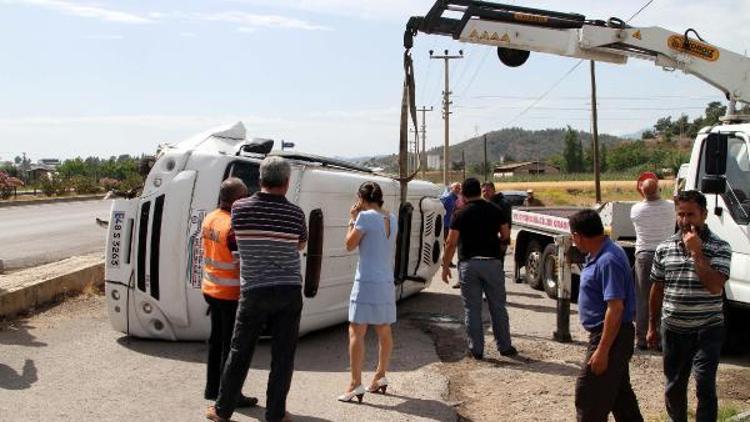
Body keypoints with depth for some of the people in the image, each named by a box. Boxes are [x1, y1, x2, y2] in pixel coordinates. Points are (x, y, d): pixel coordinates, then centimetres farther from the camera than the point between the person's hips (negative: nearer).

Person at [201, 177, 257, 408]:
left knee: (216, 339, 19)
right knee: (232, 345, 3)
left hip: (211, 289, 9)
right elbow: (243, 262, -21)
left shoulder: (209, 219, 4)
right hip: (230, 293, -9)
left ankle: (212, 388, 30)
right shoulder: (234, 226, -23)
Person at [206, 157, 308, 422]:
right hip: (289, 291, 0)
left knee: (239, 353, 13)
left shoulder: (240, 208, -5)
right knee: (283, 356, 8)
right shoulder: (295, 214, -4)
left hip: (254, 290, 1)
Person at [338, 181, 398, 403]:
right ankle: (380, 377, 29)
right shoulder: (392, 218, 9)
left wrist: (353, 219, 4)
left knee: (356, 332, -5)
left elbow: (350, 245, -6)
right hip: (387, 281, 8)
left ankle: (356, 384, -6)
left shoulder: (365, 216, -13)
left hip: (367, 281, -8)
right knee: (384, 331, 16)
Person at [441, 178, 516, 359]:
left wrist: (445, 266, 1)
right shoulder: (495, 211, 3)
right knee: (498, 307, 12)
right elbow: (505, 235, 6)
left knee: (472, 309, 6)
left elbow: (451, 243, -7)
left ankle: (476, 349, 9)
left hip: (468, 264, -2)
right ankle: (504, 346, 19)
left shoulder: (460, 214, -4)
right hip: (492, 262, 2)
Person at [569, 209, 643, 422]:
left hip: (610, 336, -10)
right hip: (610, 334, 10)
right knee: (620, 393, 20)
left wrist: (602, 351, -25)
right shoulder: (599, 254, 7)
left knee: (588, 396, -3)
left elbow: (615, 308, -27)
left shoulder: (608, 260, -24)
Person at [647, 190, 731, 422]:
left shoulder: (719, 248, -8)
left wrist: (696, 252, -22)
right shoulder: (664, 248, 3)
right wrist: (652, 326, 13)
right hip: (673, 330, 4)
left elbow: (715, 286, -22)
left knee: (705, 386, -11)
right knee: (673, 387, 15)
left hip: (707, 330, -4)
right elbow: (657, 289, 10)